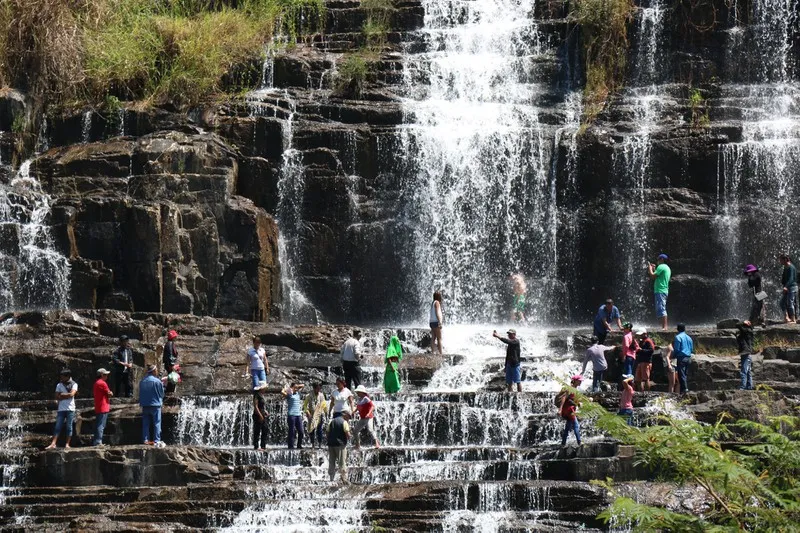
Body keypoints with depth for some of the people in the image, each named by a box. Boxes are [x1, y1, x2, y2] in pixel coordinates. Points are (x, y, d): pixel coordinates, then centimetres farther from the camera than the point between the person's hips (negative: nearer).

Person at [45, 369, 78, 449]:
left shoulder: (74, 385, 2)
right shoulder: (59, 385, 10)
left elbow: (71, 394, -13)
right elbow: (57, 397, 3)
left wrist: (62, 395, -3)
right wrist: (67, 396, -6)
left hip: (70, 409, -2)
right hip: (61, 409, 2)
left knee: (69, 427, -1)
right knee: (57, 427, -3)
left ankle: (67, 444, 4)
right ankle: (53, 444, -5)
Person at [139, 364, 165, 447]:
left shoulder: (142, 381, 3)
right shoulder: (157, 381, -13)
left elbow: (140, 393, 11)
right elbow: (162, 393, -4)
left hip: (145, 405, 5)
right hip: (155, 404, -5)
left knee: (146, 423, 11)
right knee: (157, 423, -1)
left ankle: (146, 439, 12)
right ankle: (157, 440, -5)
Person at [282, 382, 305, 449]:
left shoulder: (297, 393, 16)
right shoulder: (289, 394, -2)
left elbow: (302, 386, 29)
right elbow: (282, 392, -20)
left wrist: (297, 386, 11)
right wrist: (289, 388, -5)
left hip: (298, 415, 6)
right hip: (291, 415, -6)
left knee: (301, 431, 4)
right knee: (292, 431, -4)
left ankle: (299, 445, 14)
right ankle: (291, 446, -1)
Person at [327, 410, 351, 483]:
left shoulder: (332, 422, 12)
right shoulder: (344, 422, -6)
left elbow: (328, 433, 11)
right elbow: (348, 435, -10)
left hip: (331, 444, 5)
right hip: (340, 444, -5)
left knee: (332, 463, 10)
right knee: (342, 463, -1)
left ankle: (331, 479, 11)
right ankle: (344, 479, -4)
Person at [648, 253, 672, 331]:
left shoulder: (661, 267, -10)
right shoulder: (667, 268, 21)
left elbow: (653, 276, -14)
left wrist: (650, 268, 1)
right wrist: (654, 269, 23)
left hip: (660, 291, -10)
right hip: (664, 291, 10)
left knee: (661, 309, -14)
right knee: (661, 309, 12)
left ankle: (664, 327, -19)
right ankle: (664, 327, 11)